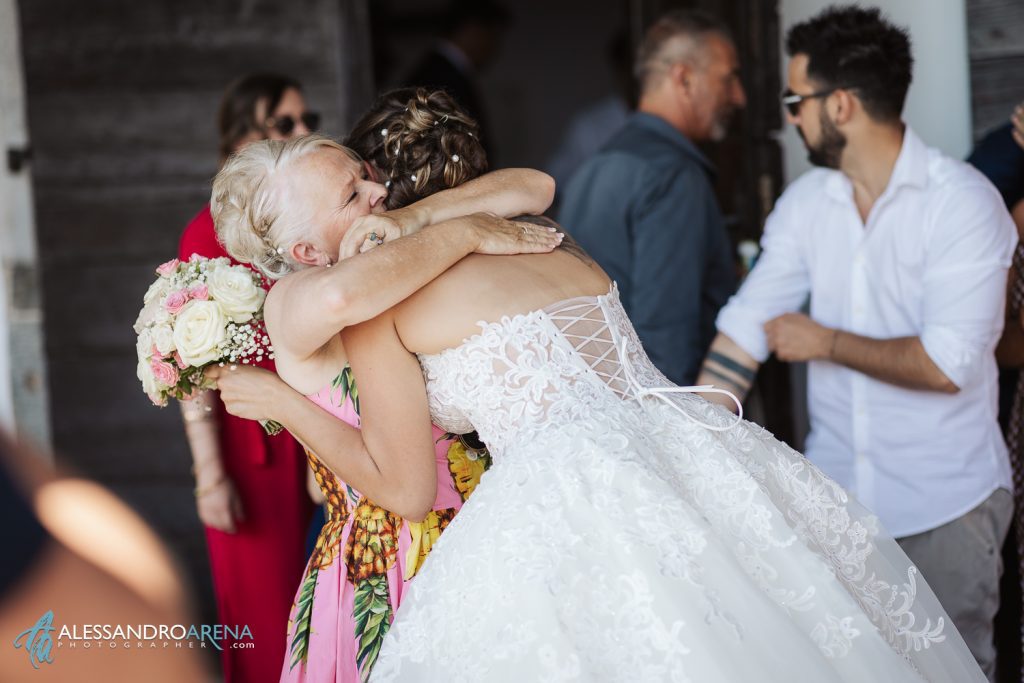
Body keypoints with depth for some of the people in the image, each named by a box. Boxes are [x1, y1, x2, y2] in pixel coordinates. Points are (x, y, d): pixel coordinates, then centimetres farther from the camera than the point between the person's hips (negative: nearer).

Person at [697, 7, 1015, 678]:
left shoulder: (964, 202, -15)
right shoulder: (806, 202, 2)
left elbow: (945, 363, -22)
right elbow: (745, 327, 0)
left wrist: (824, 342, -10)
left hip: (945, 503, -5)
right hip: (834, 491, 5)